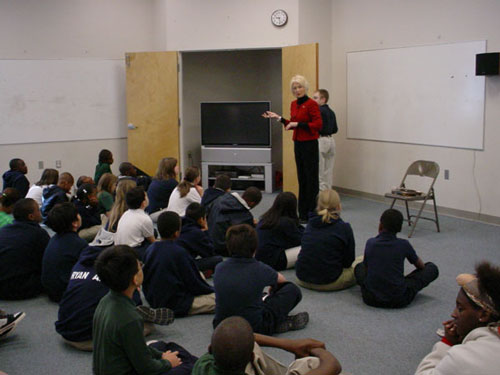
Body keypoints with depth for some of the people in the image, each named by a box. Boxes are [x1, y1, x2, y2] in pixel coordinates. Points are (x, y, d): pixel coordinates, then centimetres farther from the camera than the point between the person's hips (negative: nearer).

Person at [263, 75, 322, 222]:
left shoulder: (311, 104, -11)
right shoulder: (294, 104, 12)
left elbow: (318, 125, -17)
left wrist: (298, 124, -20)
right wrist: (279, 118, 11)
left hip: (310, 144, -8)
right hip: (298, 144, 8)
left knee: (311, 178, -2)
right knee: (302, 178, 12)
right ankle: (303, 213, 20)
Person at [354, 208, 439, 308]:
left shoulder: (370, 243, 0)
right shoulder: (403, 244, -3)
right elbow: (420, 265, 17)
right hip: (399, 300, -3)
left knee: (359, 266, 32)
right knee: (432, 268, 12)